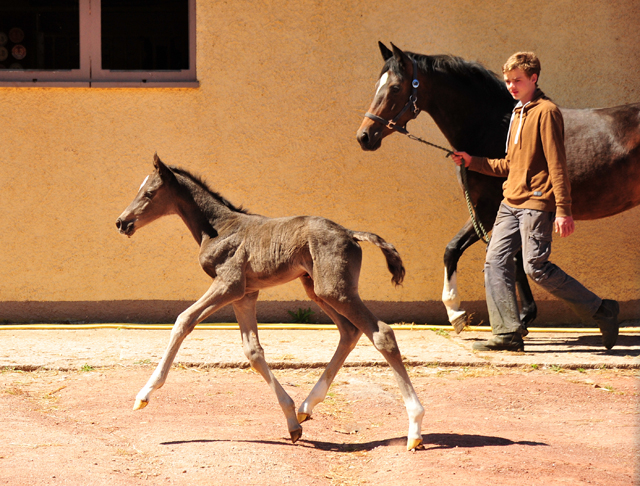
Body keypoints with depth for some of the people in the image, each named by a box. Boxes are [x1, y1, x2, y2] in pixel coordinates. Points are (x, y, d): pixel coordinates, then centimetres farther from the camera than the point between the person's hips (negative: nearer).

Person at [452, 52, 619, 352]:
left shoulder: (545, 111, -9)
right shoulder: (518, 114, 20)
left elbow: (557, 164, -14)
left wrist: (563, 211, -19)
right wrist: (473, 162, 17)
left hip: (536, 203, -9)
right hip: (511, 202, 9)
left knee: (536, 267, -11)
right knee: (496, 261, -1)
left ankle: (601, 310, 0)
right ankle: (508, 333, 0)